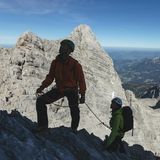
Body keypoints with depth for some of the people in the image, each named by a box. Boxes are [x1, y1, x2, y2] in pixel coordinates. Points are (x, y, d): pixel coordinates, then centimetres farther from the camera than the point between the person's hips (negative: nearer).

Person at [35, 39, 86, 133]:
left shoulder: (75, 64, -18)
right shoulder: (55, 62, -6)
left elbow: (81, 79, -12)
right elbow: (50, 76, 3)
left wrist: (82, 94, -15)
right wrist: (42, 87, -8)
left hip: (72, 90, -4)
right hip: (59, 89, 4)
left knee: (74, 111, -9)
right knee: (40, 101, -5)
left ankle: (74, 129, 23)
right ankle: (43, 124, 9)